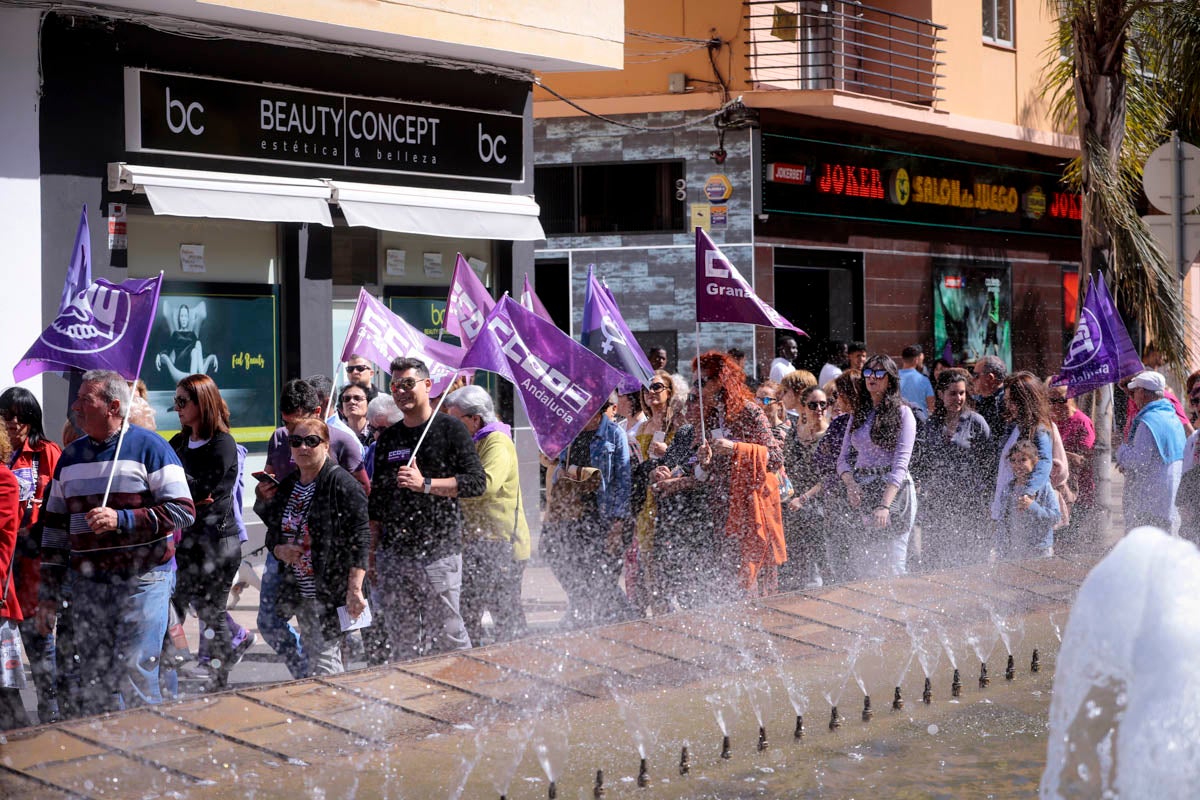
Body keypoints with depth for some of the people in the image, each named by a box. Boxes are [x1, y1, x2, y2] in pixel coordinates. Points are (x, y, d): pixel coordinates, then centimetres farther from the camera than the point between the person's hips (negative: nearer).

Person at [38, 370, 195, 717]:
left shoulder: (149, 448, -3)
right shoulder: (71, 457, 14)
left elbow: (183, 512, -9)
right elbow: (55, 528, 18)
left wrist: (121, 519, -18)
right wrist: (48, 593, 15)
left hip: (142, 581, -5)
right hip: (86, 583, 5)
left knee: (135, 675, -10)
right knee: (92, 683, 5)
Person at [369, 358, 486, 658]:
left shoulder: (450, 429, 1)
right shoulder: (387, 439, 15)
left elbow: (477, 482, -8)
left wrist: (425, 484, -16)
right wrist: (372, 553, 16)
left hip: (439, 553, -5)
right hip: (393, 554, 5)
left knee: (448, 637, -7)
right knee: (402, 642, 5)